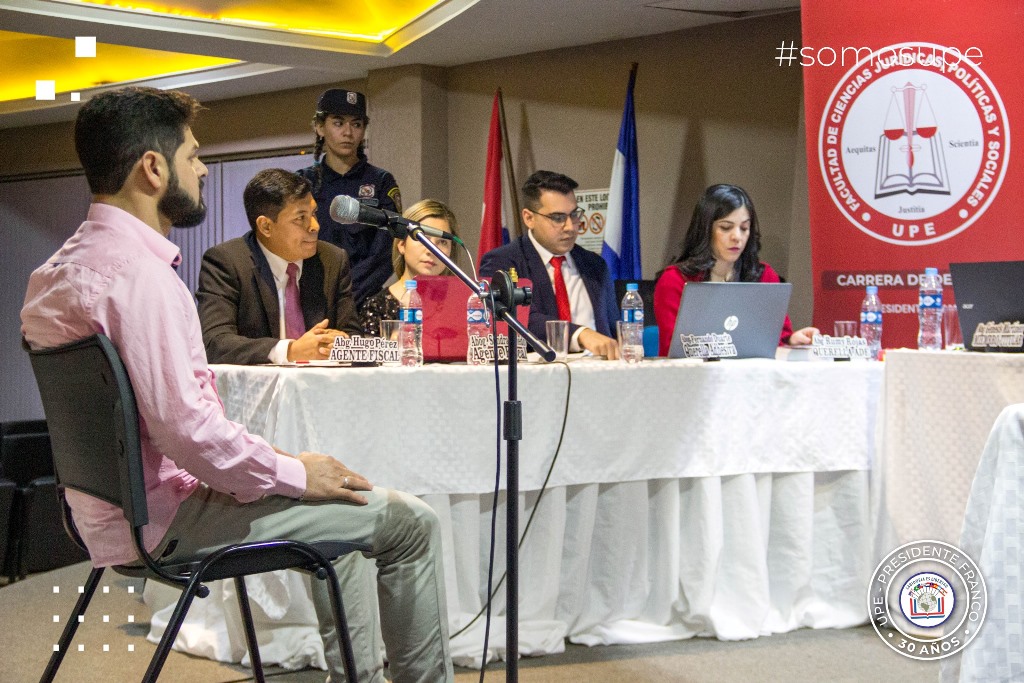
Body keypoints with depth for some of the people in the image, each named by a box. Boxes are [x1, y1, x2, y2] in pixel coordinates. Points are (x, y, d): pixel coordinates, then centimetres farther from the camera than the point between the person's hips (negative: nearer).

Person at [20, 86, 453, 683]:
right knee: (411, 522, -5)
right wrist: (294, 472, -14)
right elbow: (184, 426, -28)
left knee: (343, 507, 26)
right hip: (167, 515, -11)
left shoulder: (58, 269, 10)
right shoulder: (137, 271, -22)